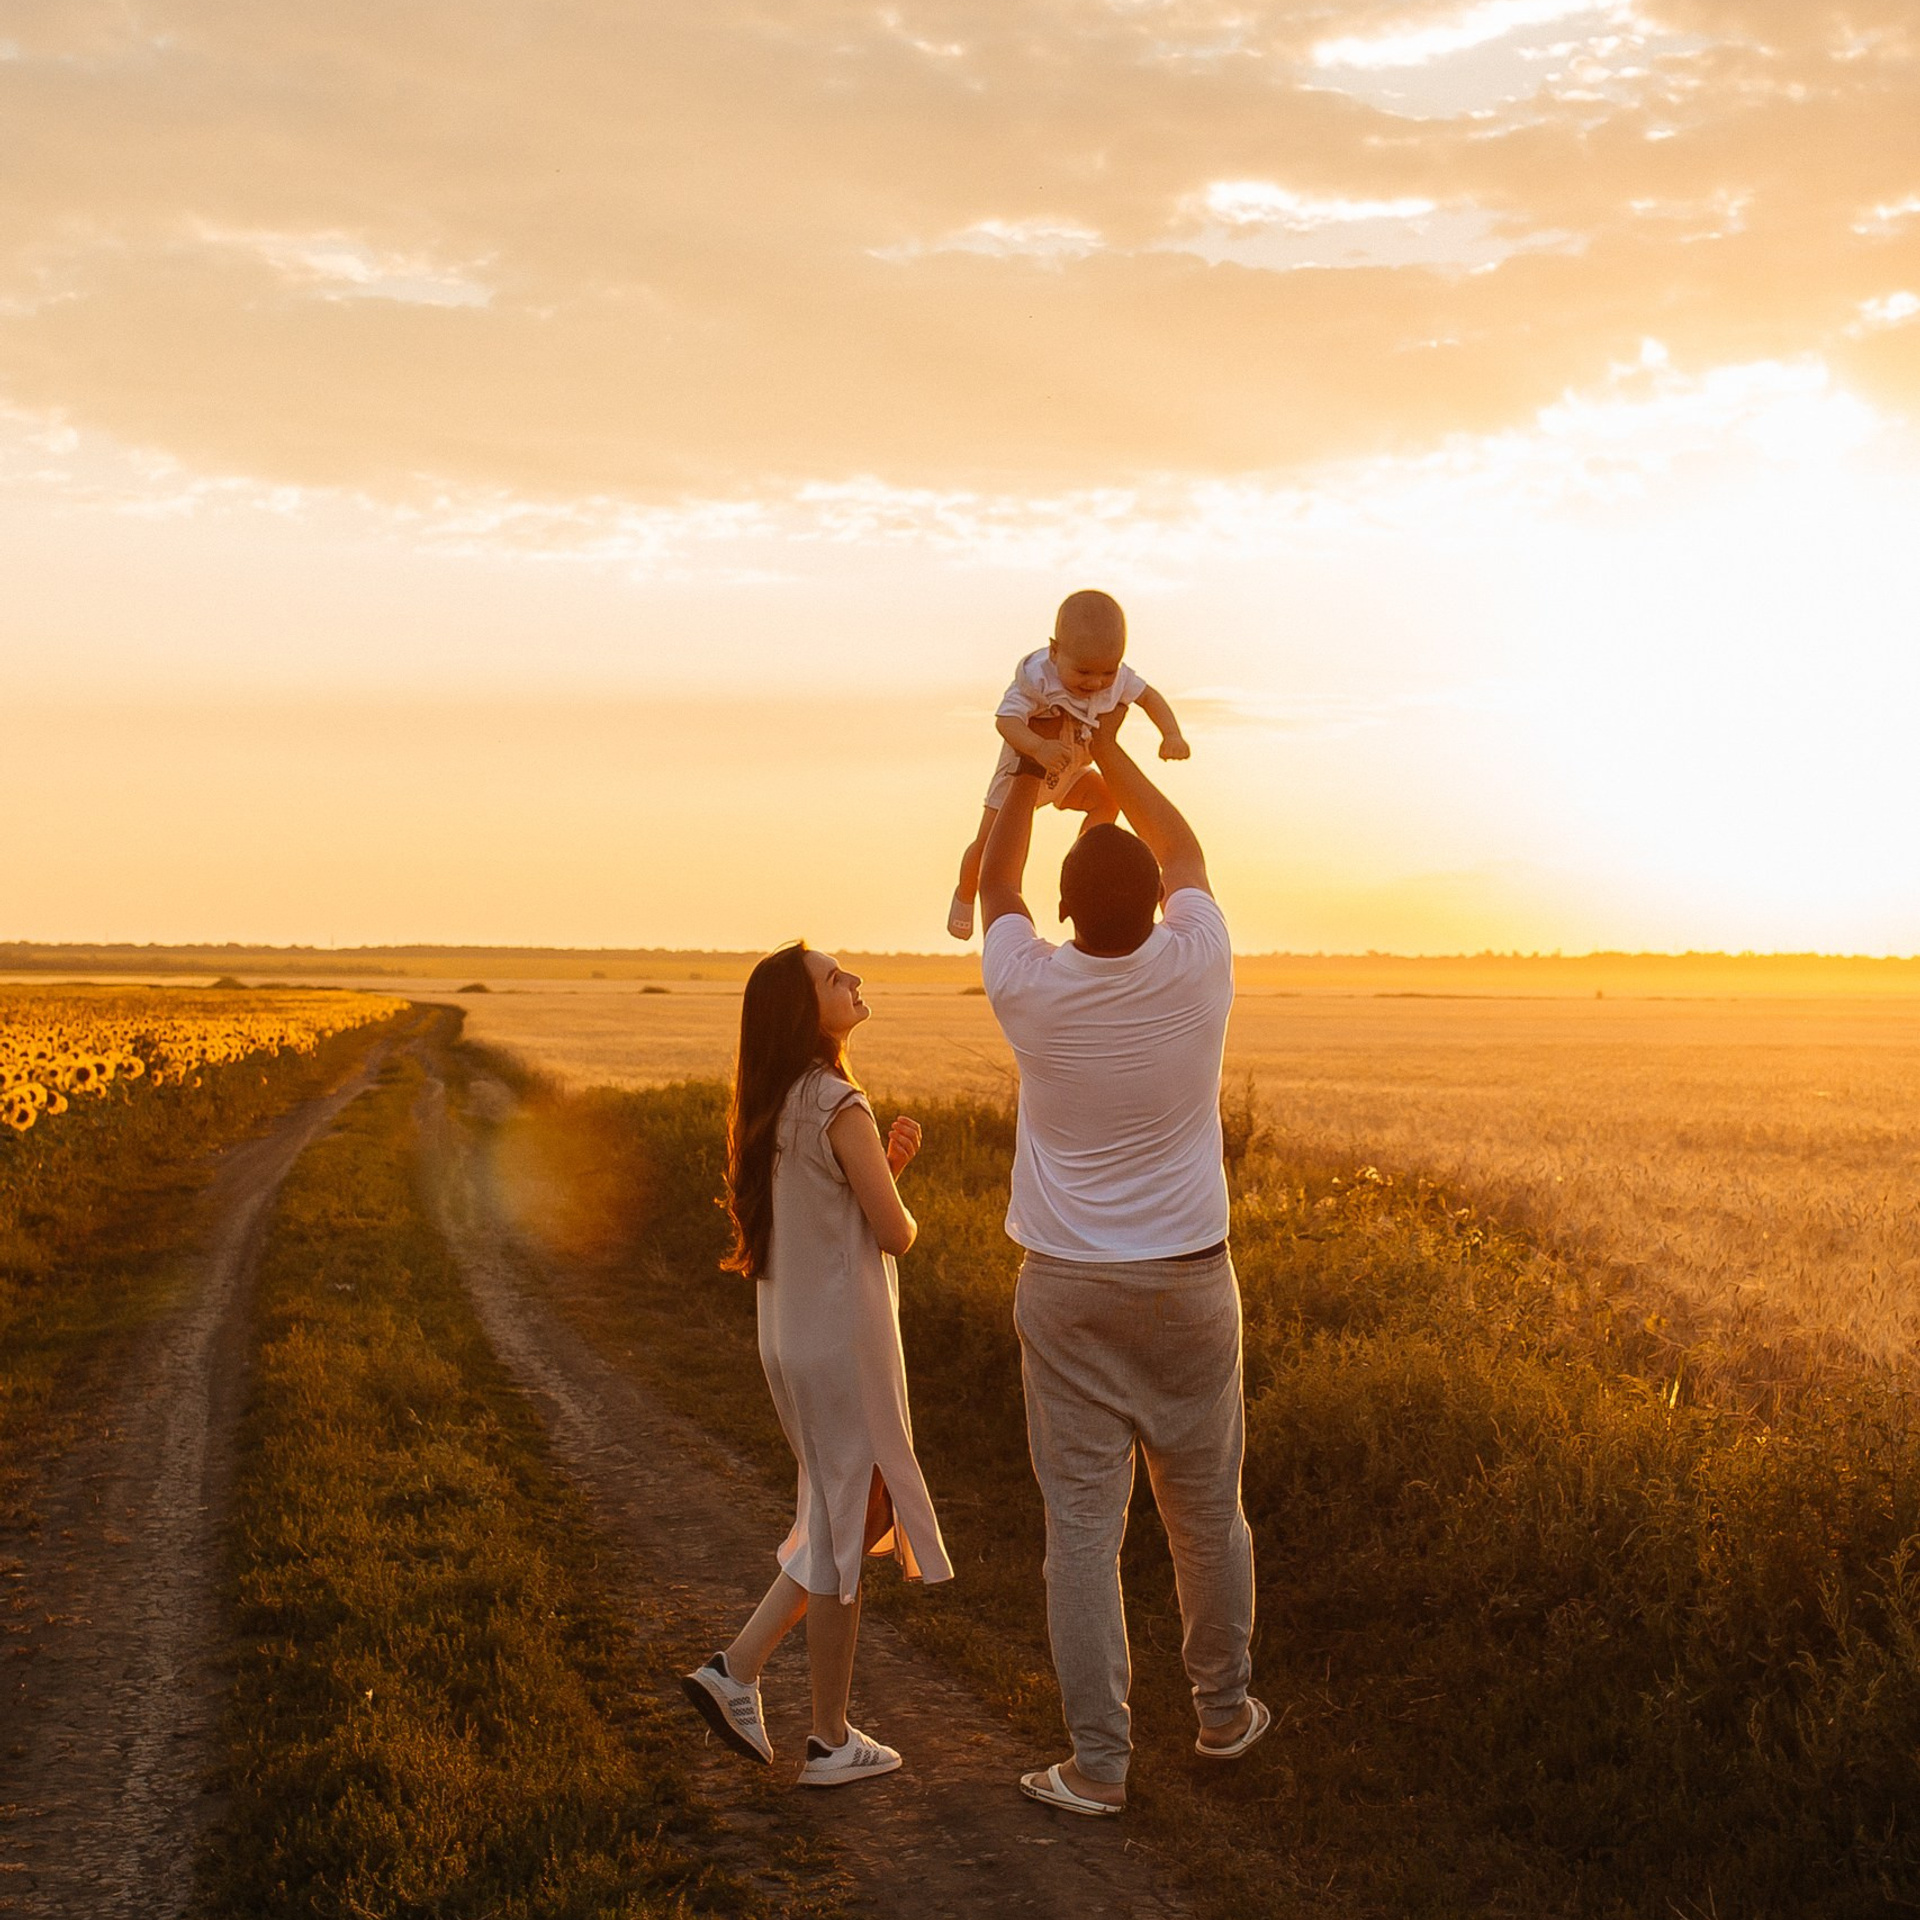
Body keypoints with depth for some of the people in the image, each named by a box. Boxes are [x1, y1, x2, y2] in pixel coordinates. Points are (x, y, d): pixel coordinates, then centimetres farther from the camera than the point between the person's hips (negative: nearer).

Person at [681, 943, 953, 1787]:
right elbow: (895, 1232, -15)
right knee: (846, 1531, 3)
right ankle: (831, 1741, 14)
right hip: (845, 1344, -9)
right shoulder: (838, 1107, -19)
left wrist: (885, 1163, 5)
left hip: (790, 1338, 9)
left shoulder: (771, 1108, 8)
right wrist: (897, 1201, 6)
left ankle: (735, 1668, 17)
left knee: (846, 1517, 22)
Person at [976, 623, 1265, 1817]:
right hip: (1189, 1281, 2)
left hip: (1068, 1291, -1)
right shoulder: (1196, 970, -10)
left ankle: (1098, 1765, 3)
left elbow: (994, 888, 9)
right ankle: (1225, 1711, 32)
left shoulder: (1032, 990, -13)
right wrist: (1111, 751, 18)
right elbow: (1186, 856, 10)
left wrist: (1032, 771, 17)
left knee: (1083, 1525, 1)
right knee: (1208, 1509, 16)